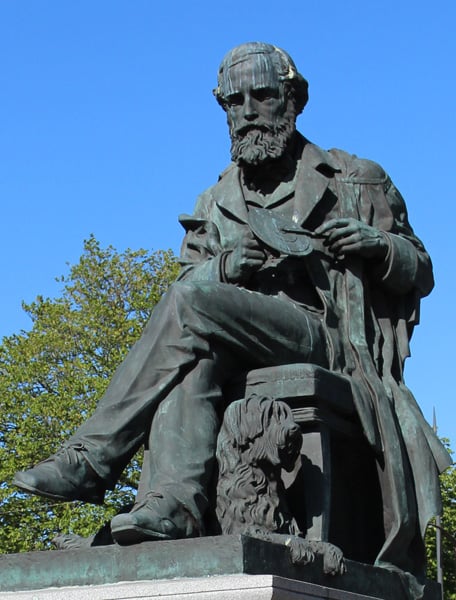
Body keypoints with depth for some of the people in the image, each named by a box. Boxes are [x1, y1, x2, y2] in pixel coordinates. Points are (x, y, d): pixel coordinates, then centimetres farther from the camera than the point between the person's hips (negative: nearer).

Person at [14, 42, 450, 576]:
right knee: (190, 360, -33)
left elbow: (419, 274, 16)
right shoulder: (215, 204, 25)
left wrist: (378, 244, -6)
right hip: (240, 354, 4)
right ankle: (174, 505, -48)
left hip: (324, 339, -4)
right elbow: (191, 279, 13)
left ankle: (92, 459, -31)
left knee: (189, 304, -29)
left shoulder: (352, 182, 16)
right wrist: (227, 266, -9)